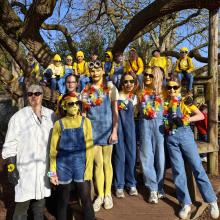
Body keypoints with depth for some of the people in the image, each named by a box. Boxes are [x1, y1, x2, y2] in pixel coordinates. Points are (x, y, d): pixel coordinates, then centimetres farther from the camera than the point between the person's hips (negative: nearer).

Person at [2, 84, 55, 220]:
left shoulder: (50, 115, 2)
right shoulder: (18, 117, -9)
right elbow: (10, 145, -7)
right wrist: (11, 167, -12)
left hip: (44, 166, 4)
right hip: (25, 167, -3)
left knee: (40, 199, 17)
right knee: (23, 202, 2)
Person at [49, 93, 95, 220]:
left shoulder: (85, 121, -1)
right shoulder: (59, 124, -2)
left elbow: (89, 147, -2)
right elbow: (53, 149, -1)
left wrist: (88, 169, -7)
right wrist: (53, 171, -5)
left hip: (81, 165, 0)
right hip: (63, 166, 0)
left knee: (86, 200, 5)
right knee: (62, 201, 14)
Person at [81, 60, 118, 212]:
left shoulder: (111, 88, 0)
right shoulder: (86, 90, 7)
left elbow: (115, 112, -2)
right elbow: (83, 112, 10)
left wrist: (114, 131, -9)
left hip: (107, 128, -2)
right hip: (92, 129, 2)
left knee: (107, 162, 8)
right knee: (98, 163, 5)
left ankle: (108, 194, 22)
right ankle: (100, 195, 18)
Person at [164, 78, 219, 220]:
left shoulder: (185, 101, 6)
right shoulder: (164, 103, 13)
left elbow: (201, 116, -3)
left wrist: (185, 119, -16)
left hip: (185, 135, -2)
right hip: (170, 138, 2)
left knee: (197, 167, -2)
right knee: (178, 171, 2)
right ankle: (185, 203, 11)